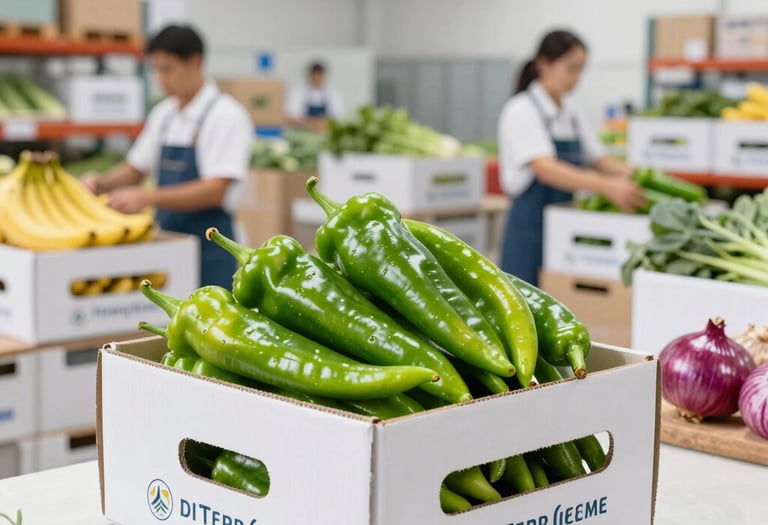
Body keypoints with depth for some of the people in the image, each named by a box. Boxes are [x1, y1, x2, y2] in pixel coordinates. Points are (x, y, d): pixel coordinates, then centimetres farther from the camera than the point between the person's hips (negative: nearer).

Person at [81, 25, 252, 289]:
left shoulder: (226, 115, -11)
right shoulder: (163, 114, 10)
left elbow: (216, 190, -20)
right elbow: (136, 170, 18)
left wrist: (148, 197, -27)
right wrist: (102, 183, -2)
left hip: (208, 249, -6)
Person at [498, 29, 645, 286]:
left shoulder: (572, 113, 11)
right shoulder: (522, 111, -12)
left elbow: (598, 160, 14)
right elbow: (546, 170, -26)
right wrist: (607, 186, -38)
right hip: (532, 229, -7)